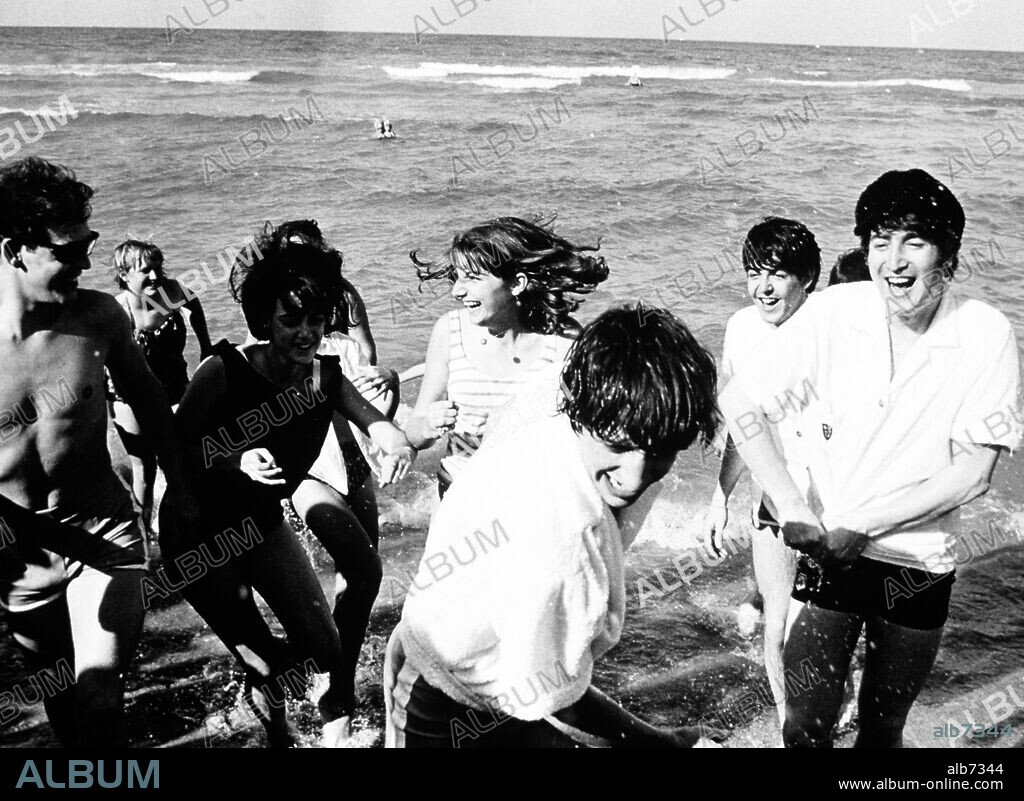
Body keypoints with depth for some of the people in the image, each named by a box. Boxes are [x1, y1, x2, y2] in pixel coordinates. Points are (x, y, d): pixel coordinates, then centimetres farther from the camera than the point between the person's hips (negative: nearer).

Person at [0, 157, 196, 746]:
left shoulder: (99, 316, -14)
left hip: (103, 536, 0)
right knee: (60, 701, 19)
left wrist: (180, 487, 10)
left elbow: (145, 393, 6)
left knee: (99, 702, -9)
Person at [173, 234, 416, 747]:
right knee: (267, 668, 0)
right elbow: (174, 450, -23)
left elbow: (375, 422, -15)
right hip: (201, 535, -4)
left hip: (263, 524, 5)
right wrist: (238, 463, -40)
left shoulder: (323, 376, -10)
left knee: (327, 653, 1)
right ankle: (279, 737, 31)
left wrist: (397, 447, -38)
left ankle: (337, 735, 25)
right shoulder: (224, 371, -25)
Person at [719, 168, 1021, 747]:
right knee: (805, 727, 3)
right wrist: (792, 508, -17)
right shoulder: (831, 313, -12)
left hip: (920, 568, 0)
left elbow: (972, 474, -13)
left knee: (883, 727, 18)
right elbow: (739, 402, -8)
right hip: (828, 554, 0)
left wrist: (861, 525, -18)